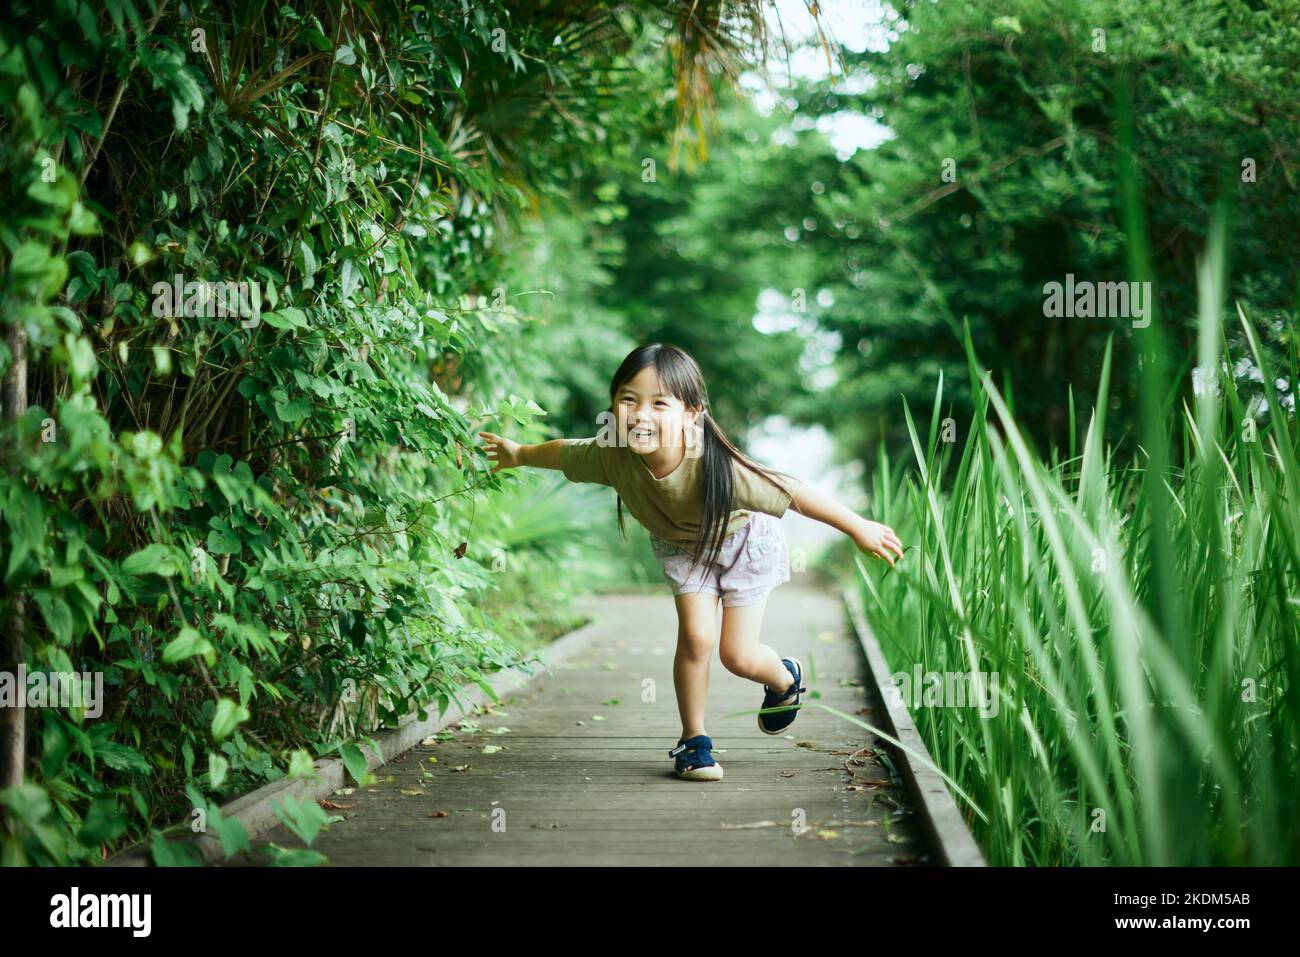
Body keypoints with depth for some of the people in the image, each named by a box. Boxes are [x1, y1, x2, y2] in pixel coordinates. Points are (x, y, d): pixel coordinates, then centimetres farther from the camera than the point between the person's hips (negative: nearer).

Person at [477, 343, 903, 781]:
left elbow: (792, 493, -37)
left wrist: (859, 528, -31)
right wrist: (518, 454, 9)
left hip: (742, 538, -3)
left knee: (737, 656, -1)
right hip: (681, 544, 3)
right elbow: (563, 452, -9)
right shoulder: (612, 456, -32)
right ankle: (693, 741, 11)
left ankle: (785, 679, 36)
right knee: (695, 637, -12)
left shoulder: (717, 467, -45)